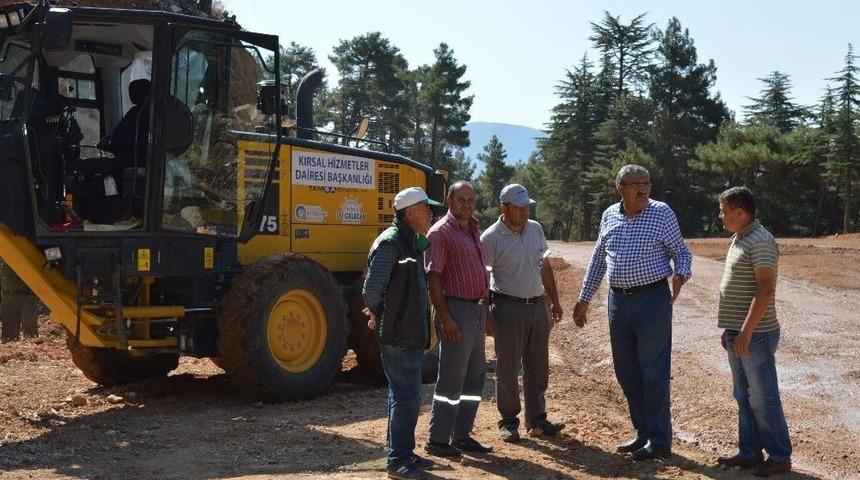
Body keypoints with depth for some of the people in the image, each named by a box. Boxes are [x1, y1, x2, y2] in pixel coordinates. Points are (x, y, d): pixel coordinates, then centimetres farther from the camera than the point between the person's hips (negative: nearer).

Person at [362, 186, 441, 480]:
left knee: (403, 395, 16)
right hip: (398, 335, -10)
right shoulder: (390, 242, -17)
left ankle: (403, 454, 27)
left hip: (411, 333, 10)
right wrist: (377, 316, -6)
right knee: (407, 396, -5)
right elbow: (371, 289, -22)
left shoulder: (411, 242, 13)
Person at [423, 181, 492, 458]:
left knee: (475, 377, 13)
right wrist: (446, 318, -21)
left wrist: (485, 305, 15)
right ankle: (437, 440, 6)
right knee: (451, 380, -4)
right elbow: (433, 278, -17)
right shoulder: (441, 232, -12)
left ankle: (462, 435, 23)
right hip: (457, 310, -9)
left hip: (477, 310, 9)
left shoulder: (473, 231, 15)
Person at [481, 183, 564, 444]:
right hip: (508, 307, -6)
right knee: (508, 368, 2)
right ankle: (508, 422, 14)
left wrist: (554, 300, 16)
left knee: (538, 366, 11)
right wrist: (486, 315, -14)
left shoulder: (536, 229, 7)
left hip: (537, 304, 6)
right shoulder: (491, 237, -12)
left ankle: (536, 419, 22)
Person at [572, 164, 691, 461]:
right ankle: (643, 434, 25)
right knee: (626, 372, 11)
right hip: (618, 300, 5)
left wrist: (680, 276, -22)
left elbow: (681, 252, 0)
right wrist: (584, 299, 17)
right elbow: (598, 260, 17)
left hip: (652, 299, -5)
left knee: (653, 372, -2)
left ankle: (659, 441, 8)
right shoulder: (609, 216, 8)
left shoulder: (662, 213, -5)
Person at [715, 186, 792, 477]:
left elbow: (766, 289, -21)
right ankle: (749, 453, 22)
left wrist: (746, 331, -23)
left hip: (755, 335, -9)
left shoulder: (760, 241, -16)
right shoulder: (739, 239, 14)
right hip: (738, 334, 10)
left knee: (763, 398, -1)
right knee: (744, 397, 14)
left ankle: (780, 456, 9)